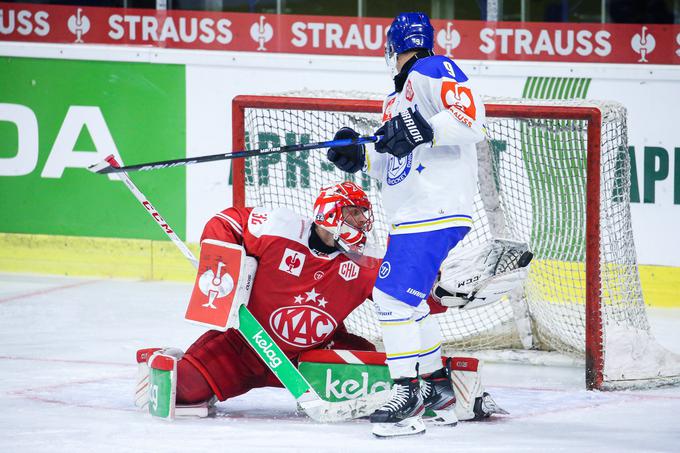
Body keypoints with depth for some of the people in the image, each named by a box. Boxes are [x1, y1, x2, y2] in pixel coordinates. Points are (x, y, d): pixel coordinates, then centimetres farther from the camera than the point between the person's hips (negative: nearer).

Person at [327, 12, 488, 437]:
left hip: (437, 210, -11)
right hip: (411, 216, 11)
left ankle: (410, 396, -16)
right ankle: (439, 387, 27)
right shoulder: (399, 95, 24)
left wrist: (423, 131, -26)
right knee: (407, 297, 19)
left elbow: (472, 118, -19)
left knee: (394, 295, -16)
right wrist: (360, 155, 12)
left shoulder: (432, 72, -6)